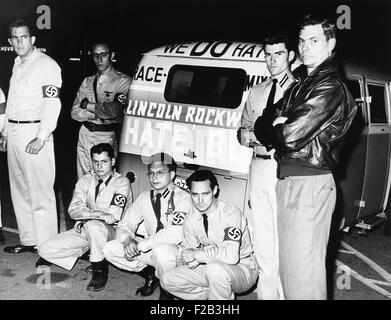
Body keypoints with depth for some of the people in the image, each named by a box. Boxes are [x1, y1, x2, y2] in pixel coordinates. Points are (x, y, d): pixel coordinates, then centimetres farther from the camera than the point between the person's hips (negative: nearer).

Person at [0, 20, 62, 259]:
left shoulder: (46, 64, -8)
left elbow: (52, 104, -16)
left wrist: (41, 138, -21)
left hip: (34, 134, -9)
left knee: (40, 192, -6)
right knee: (19, 190, 12)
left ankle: (47, 246, 0)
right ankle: (28, 240, 22)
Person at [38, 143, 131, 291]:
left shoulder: (121, 182, -7)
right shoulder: (86, 181, 7)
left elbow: (114, 216, -19)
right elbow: (73, 210, -7)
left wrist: (86, 213, -11)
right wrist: (99, 213, -23)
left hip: (111, 231, -5)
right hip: (83, 228, 5)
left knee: (93, 225, -39)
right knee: (45, 250, -10)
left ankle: (100, 269, -18)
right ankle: (88, 250, 8)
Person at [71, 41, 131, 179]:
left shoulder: (123, 81, -4)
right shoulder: (87, 81, 13)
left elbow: (115, 110, -17)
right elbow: (74, 112, 7)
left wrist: (87, 105, -5)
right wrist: (96, 115, -10)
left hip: (108, 137, -5)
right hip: (85, 135, 5)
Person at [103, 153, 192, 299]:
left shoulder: (182, 198, -15)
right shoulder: (144, 197, 6)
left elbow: (175, 234, -27)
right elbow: (125, 224, 7)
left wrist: (140, 245, -27)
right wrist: (127, 240, -18)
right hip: (149, 249, 6)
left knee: (161, 251, -39)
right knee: (109, 249, -8)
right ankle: (150, 275, 6)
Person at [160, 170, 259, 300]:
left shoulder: (230, 213, -24)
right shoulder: (191, 217, -3)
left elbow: (231, 255, -36)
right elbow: (187, 248, 6)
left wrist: (195, 254, -25)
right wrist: (188, 259, -19)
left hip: (242, 269, -6)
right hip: (209, 266, 7)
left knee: (216, 268, -39)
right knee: (167, 280, -5)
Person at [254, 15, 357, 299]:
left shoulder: (331, 88, -11)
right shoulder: (302, 84, 17)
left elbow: (291, 135, -21)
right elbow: (261, 123, 13)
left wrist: (268, 130, -1)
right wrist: (274, 125, -9)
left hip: (309, 185, -9)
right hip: (287, 180, 9)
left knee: (303, 268, -4)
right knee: (288, 265, 18)